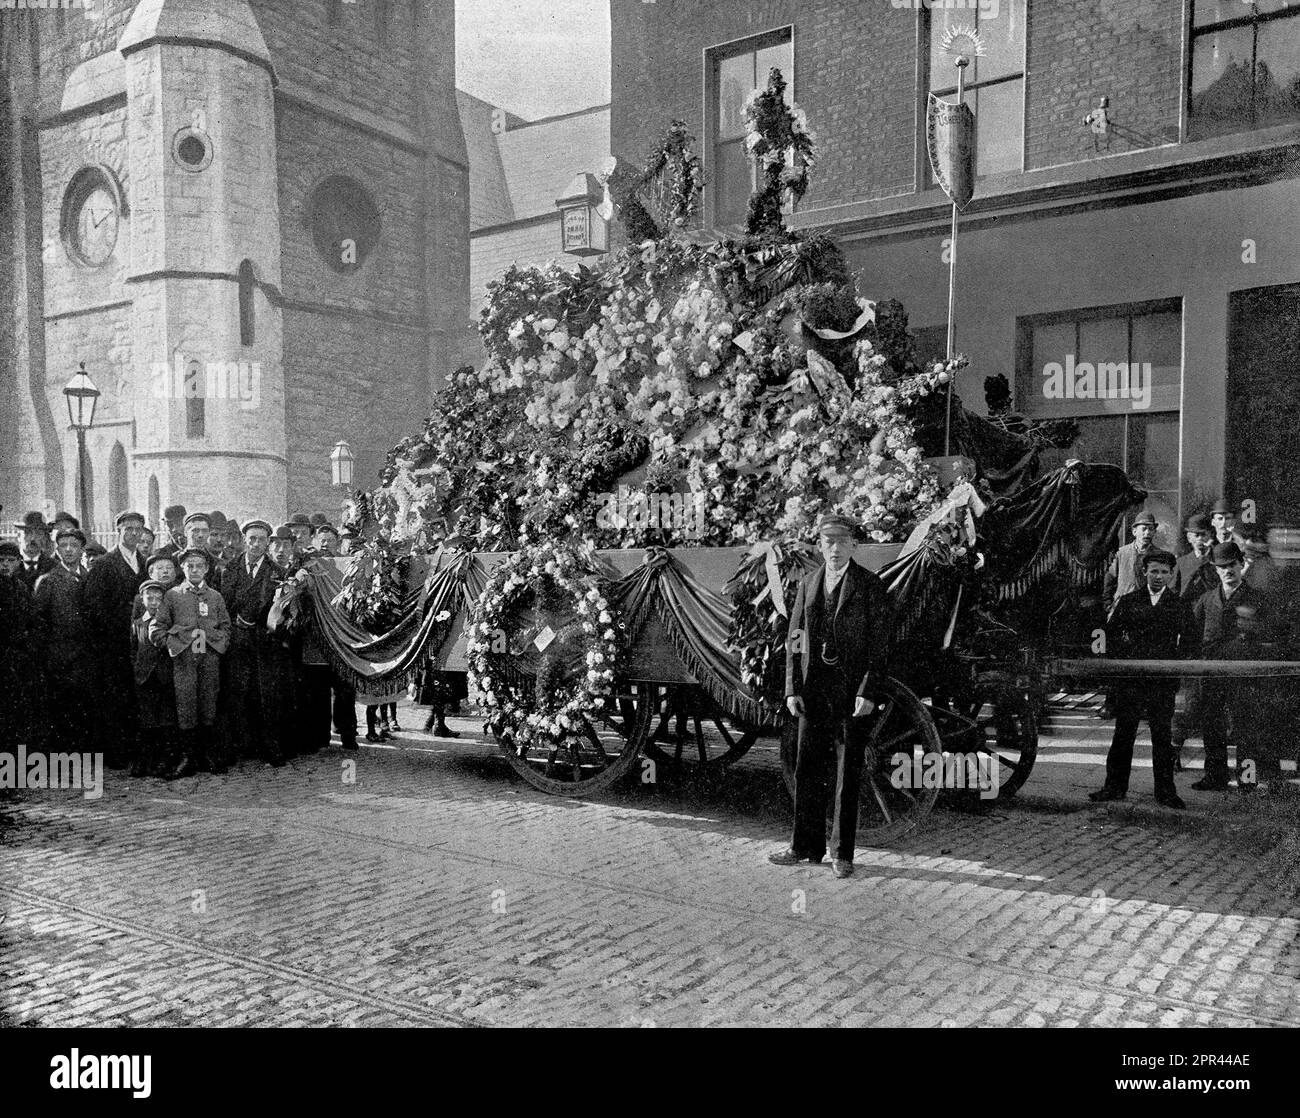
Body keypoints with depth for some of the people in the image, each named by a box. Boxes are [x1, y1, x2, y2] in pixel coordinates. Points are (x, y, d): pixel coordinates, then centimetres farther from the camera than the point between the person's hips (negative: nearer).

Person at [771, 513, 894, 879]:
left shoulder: (870, 586, -1)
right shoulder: (807, 585, 11)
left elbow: (879, 643, -5)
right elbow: (793, 641, 11)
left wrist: (867, 693, -13)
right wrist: (792, 689, 2)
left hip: (852, 693, -4)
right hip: (813, 691, 4)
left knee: (847, 775, 3)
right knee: (807, 770, 8)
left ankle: (842, 853, 13)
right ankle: (806, 846, 20)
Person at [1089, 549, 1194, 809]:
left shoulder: (1179, 605, 7)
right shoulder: (1128, 602, 7)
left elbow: (1188, 641, 8)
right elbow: (1112, 633, 10)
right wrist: (1123, 658, 1)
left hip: (1163, 680, 0)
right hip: (1130, 677, 1)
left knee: (1163, 735, 3)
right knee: (1123, 732, 4)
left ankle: (1165, 791, 12)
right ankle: (1115, 786, 12)